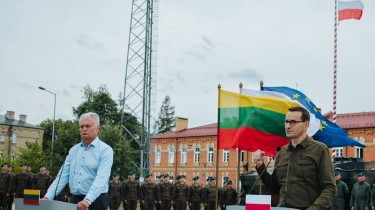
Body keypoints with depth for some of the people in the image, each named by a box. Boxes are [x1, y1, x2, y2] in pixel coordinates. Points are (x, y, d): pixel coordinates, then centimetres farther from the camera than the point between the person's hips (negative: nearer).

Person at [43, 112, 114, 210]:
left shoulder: (105, 150, -8)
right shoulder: (73, 150, 12)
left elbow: (101, 178, -20)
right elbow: (63, 176, 8)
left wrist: (87, 200, -33)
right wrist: (48, 197, -4)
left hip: (95, 200, -5)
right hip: (75, 199, 5)